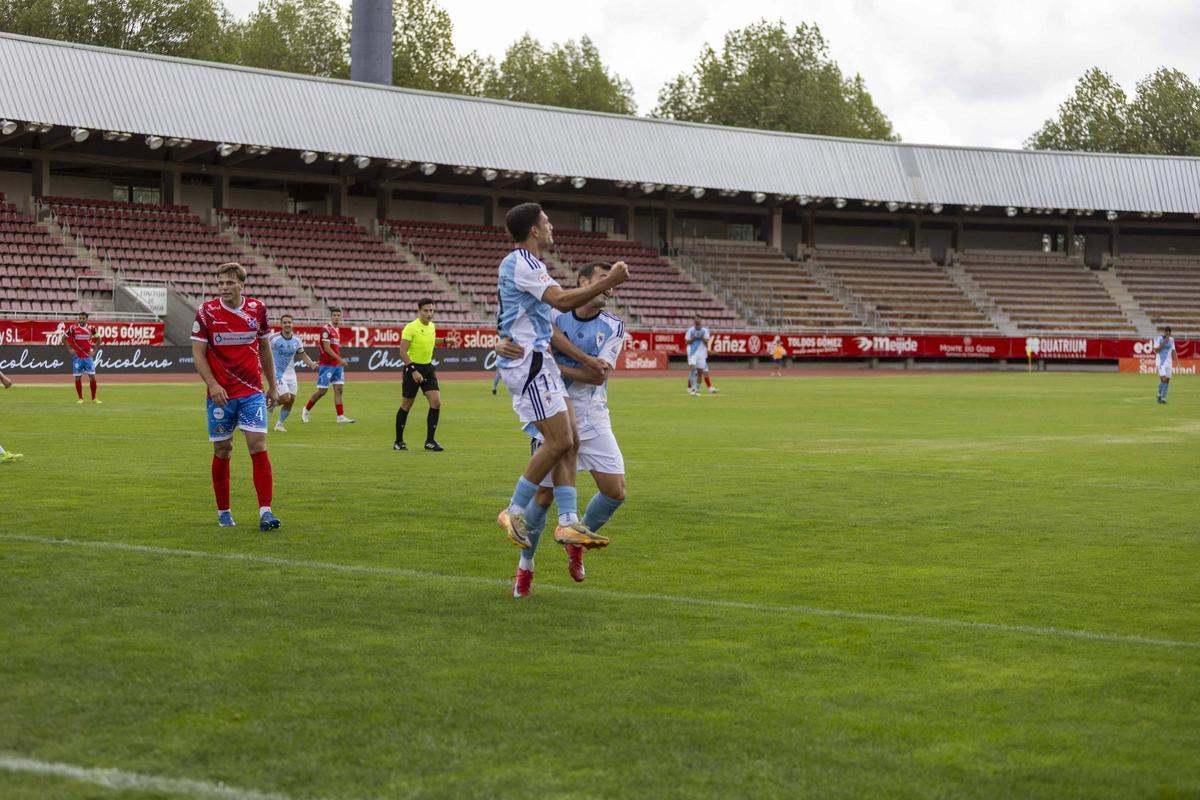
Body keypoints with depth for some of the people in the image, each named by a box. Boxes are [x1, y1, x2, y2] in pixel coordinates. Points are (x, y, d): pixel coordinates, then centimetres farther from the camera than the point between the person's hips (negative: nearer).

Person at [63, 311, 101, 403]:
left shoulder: (91, 328, 1)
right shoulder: (73, 328, -5)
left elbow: (98, 339, 16)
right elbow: (64, 338, 4)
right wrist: (69, 349, -2)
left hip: (88, 356, 1)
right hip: (77, 357, -1)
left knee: (92, 377, -2)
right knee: (78, 378, 1)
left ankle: (94, 398, 7)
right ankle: (80, 398, 11)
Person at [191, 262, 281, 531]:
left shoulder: (257, 309, 1)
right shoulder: (206, 311, -6)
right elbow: (198, 353, -4)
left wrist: (273, 386, 13)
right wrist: (212, 384, -17)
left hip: (252, 392, 1)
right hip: (220, 394, -1)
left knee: (258, 446, -10)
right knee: (222, 452, 6)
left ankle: (265, 511, -10)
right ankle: (223, 512, 19)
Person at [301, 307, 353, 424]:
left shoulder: (338, 329, 12)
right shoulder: (326, 329, -13)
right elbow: (327, 348, -18)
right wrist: (340, 359, -20)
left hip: (337, 364, 7)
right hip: (326, 365, -7)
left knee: (338, 389, 0)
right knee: (322, 391, -2)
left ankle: (341, 417, -2)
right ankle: (306, 410, 17)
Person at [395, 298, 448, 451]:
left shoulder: (432, 326, 6)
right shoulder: (411, 328, -15)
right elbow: (403, 352, -18)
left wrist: (444, 340, 15)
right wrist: (413, 371, -24)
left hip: (428, 368, 6)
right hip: (413, 368, -6)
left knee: (436, 402, -8)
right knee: (406, 405, 3)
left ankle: (430, 441, -2)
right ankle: (398, 441, 16)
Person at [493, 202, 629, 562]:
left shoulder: (525, 263, 21)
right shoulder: (522, 263, -13)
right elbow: (561, 300, -25)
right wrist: (607, 282, -21)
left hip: (538, 361, 11)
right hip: (528, 361, -11)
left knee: (570, 442, 5)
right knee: (559, 441, -12)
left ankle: (568, 522, 2)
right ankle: (515, 512, -3)